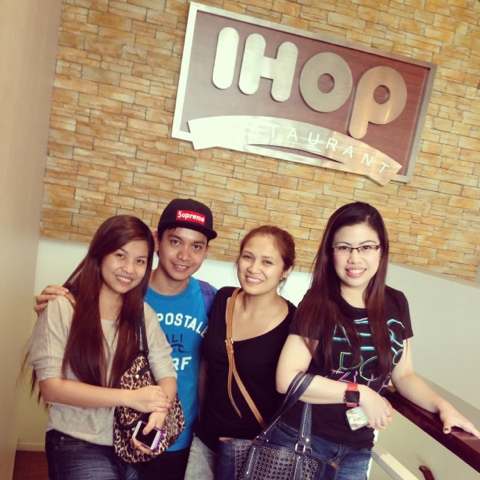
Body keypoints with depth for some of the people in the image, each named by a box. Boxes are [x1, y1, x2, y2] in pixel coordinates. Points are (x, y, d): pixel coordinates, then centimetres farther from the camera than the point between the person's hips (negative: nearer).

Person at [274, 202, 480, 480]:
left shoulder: (395, 304, -1)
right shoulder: (317, 304, -15)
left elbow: (403, 374, 8)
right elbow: (287, 378, -21)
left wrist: (442, 406, -8)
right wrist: (360, 394, -20)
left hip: (357, 451, 4)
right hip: (301, 440, -3)